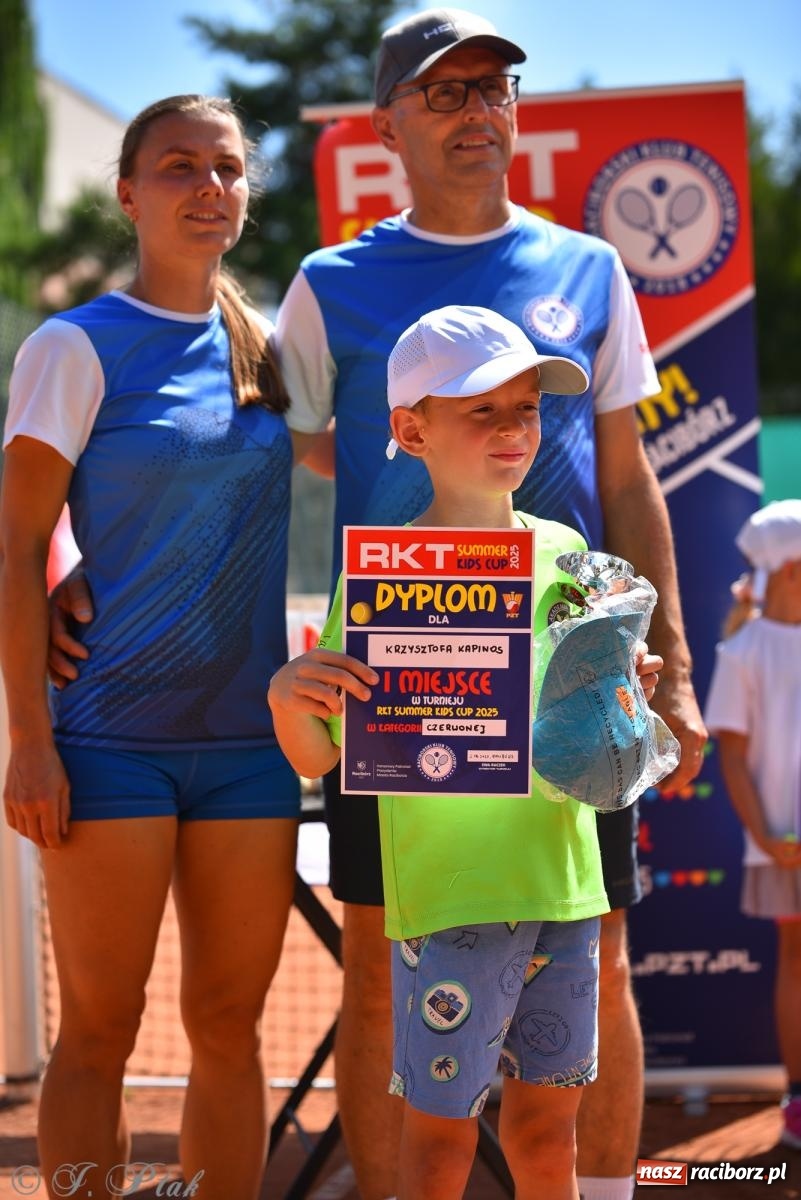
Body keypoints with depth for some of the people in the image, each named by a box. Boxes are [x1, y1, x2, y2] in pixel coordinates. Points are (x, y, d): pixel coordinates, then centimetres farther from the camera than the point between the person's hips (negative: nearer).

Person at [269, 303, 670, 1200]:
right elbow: (317, 757, -5)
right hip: (448, 895, -4)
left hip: (565, 883, 5)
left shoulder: (564, 550, 8)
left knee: (547, 1126, 15)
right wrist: (288, 695, -25)